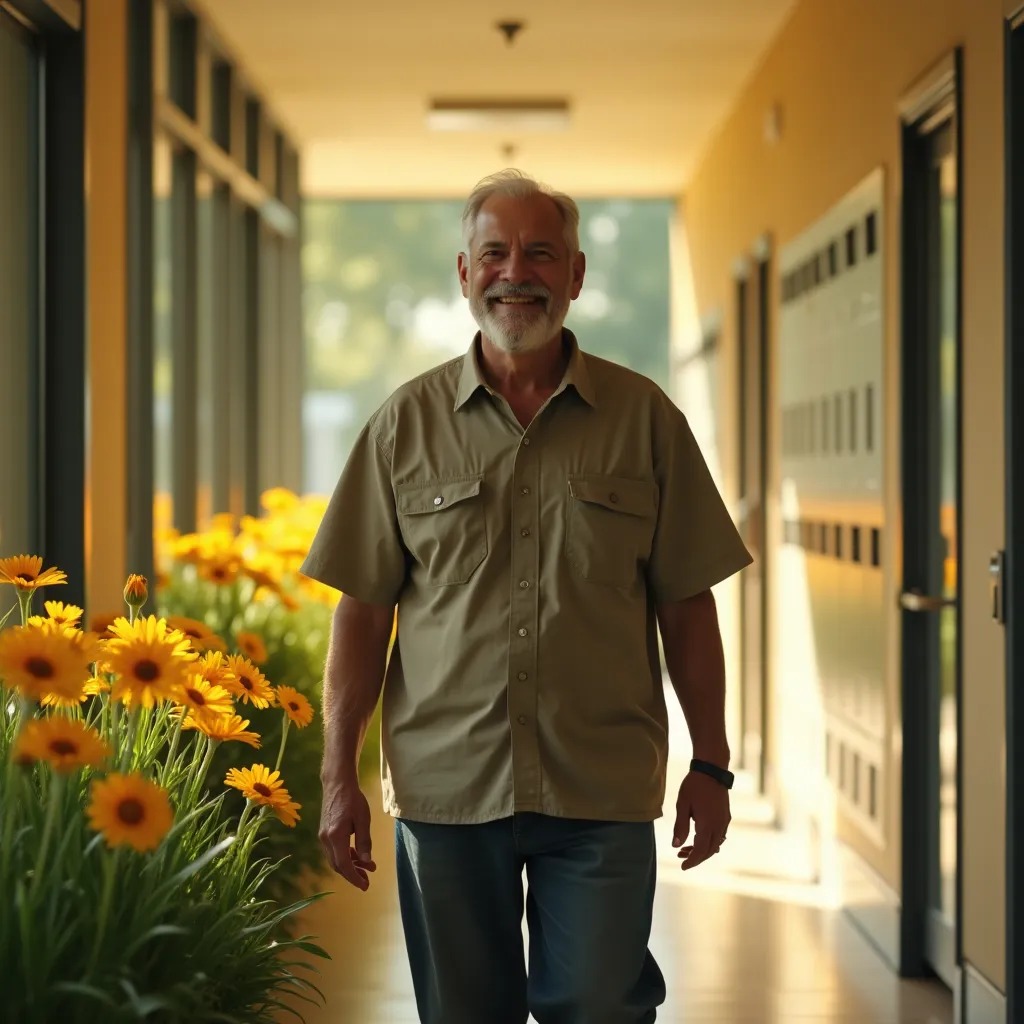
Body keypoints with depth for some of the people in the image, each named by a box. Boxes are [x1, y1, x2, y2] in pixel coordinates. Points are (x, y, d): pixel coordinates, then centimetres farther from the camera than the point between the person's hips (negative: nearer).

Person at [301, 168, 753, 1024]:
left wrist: (711, 767, 4)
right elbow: (363, 609, 5)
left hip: (603, 793, -1)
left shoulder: (645, 419, 4)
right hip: (445, 784, 1)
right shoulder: (408, 424, 5)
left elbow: (687, 607, 6)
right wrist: (340, 777, 0)